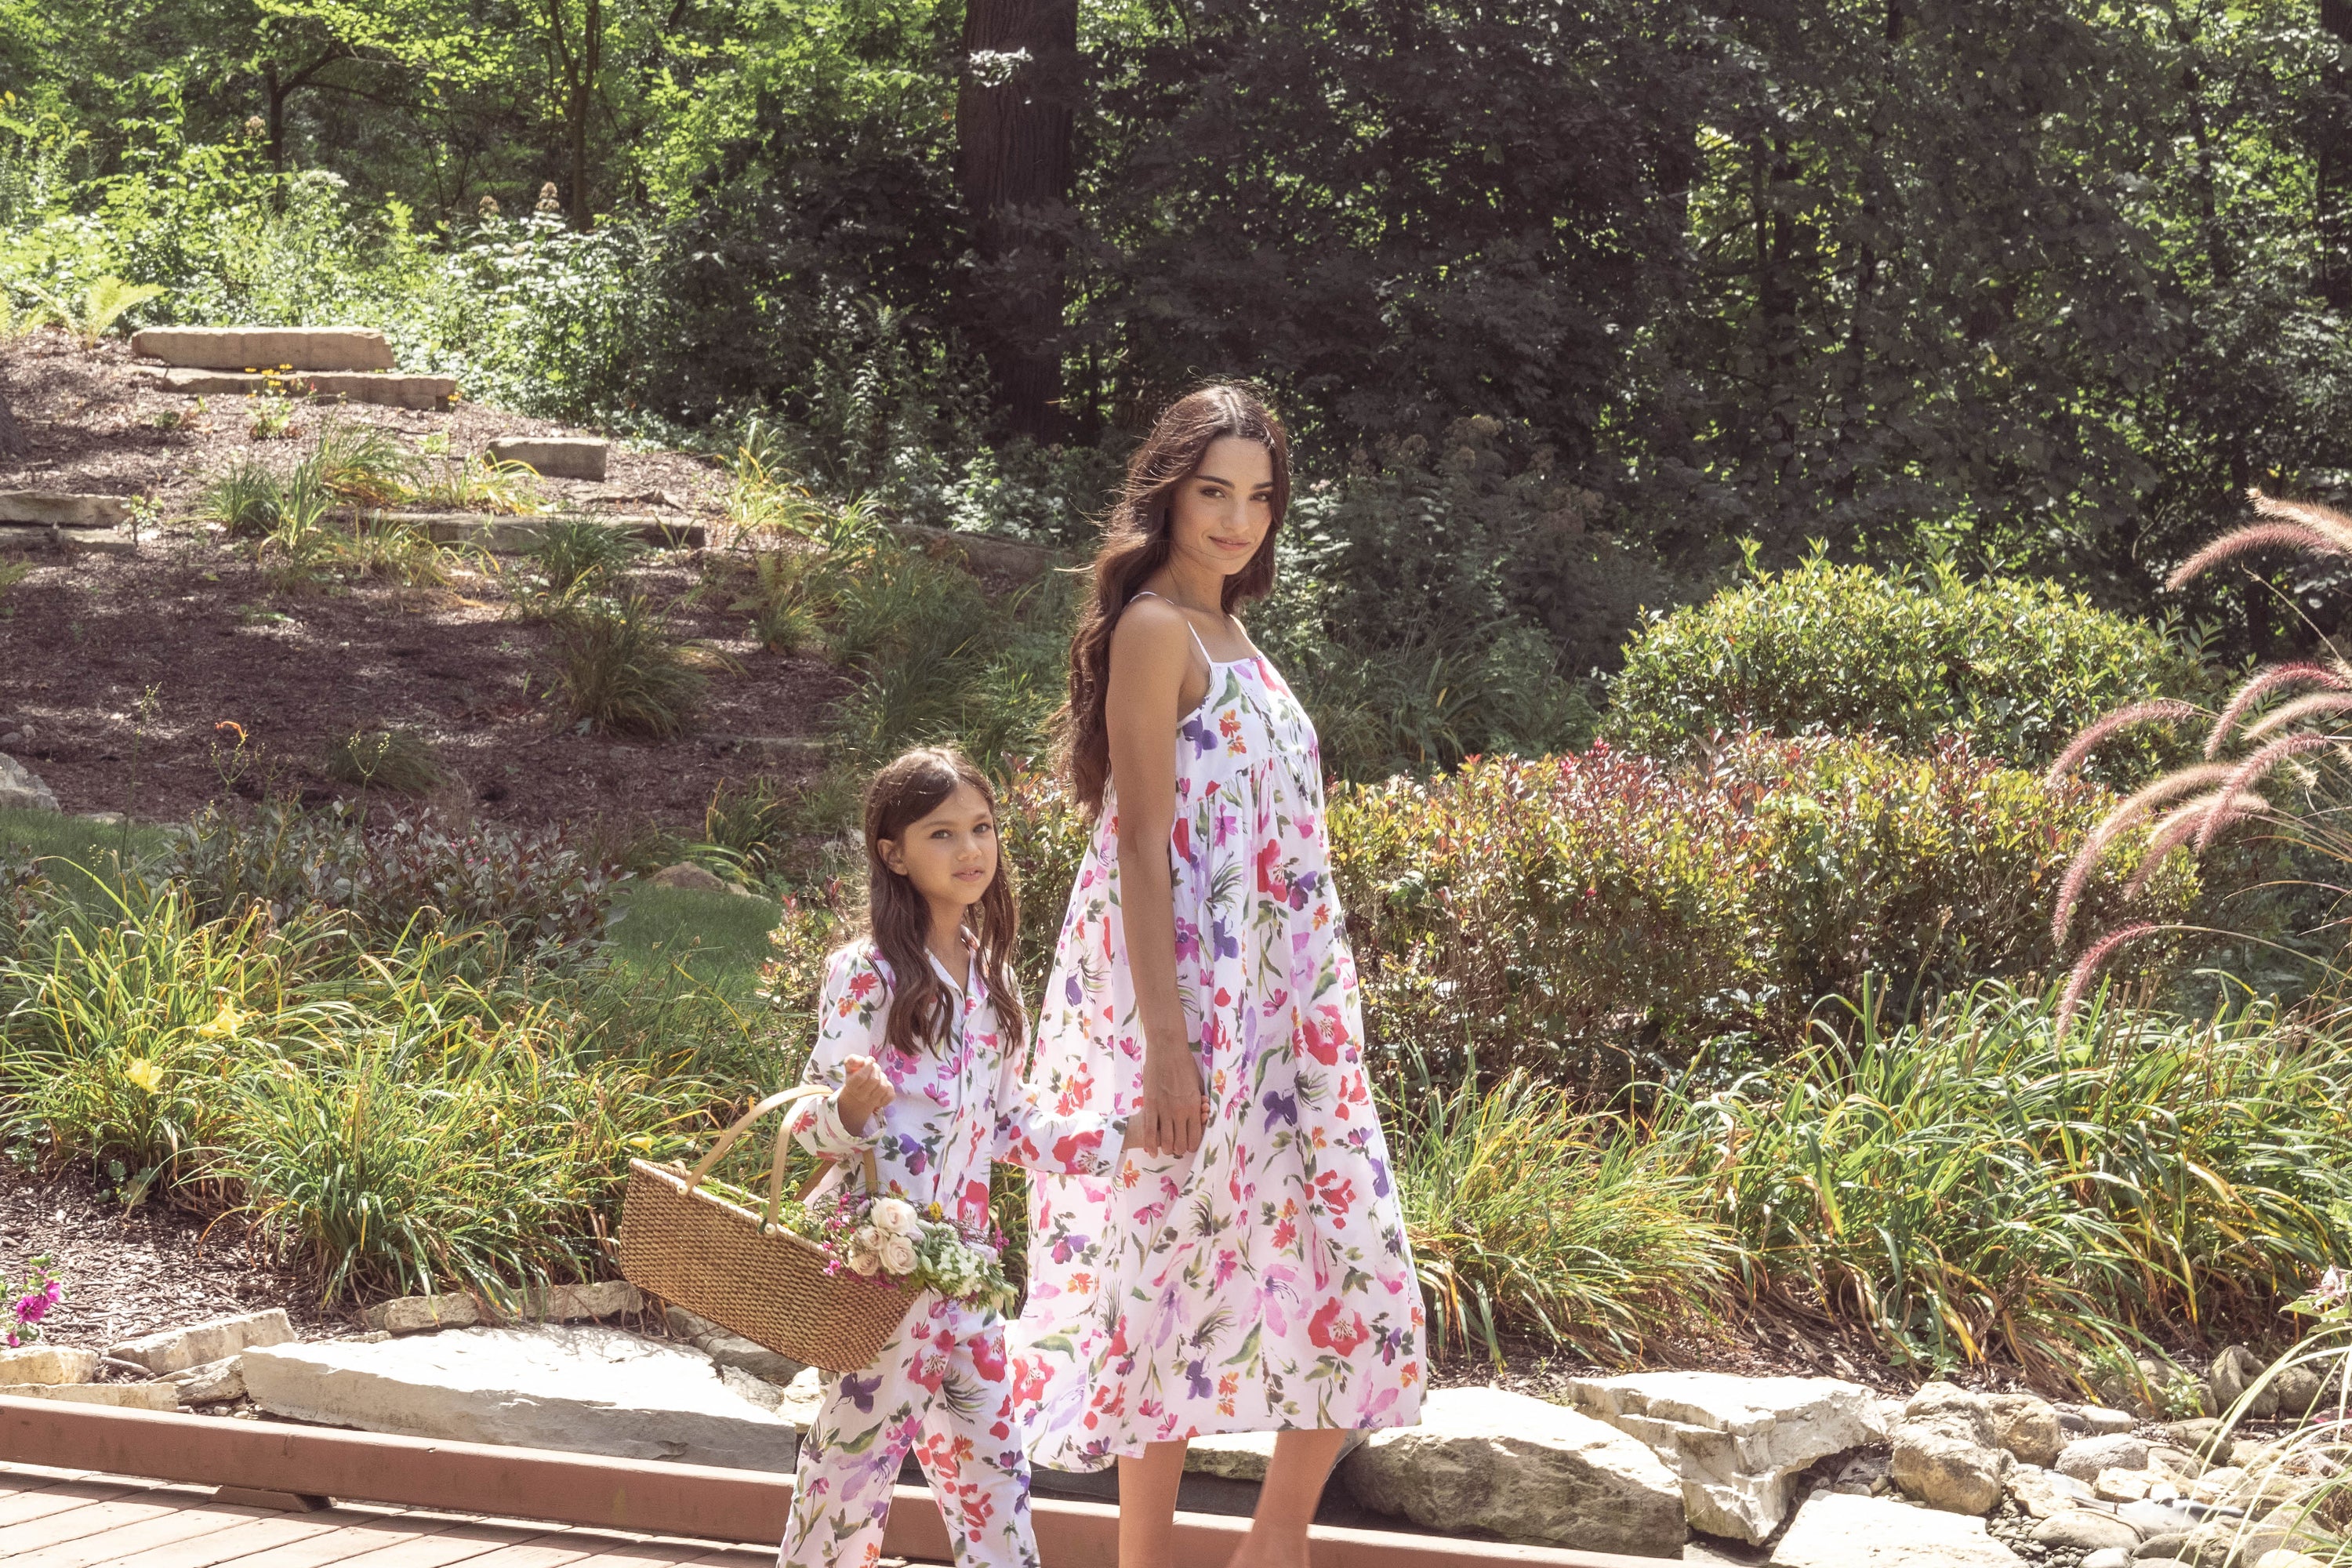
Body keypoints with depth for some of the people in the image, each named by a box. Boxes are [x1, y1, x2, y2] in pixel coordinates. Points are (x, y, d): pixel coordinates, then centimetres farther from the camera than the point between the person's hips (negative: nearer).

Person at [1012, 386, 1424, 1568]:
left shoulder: (1226, 637, 17)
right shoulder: (1156, 630, -9)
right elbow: (1142, 847, -16)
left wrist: (1323, 1015, 19)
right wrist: (1167, 1043, -21)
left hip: (1280, 1013, 9)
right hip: (1188, 996, -9)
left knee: (1352, 1282, 8)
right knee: (1182, 1273, -3)